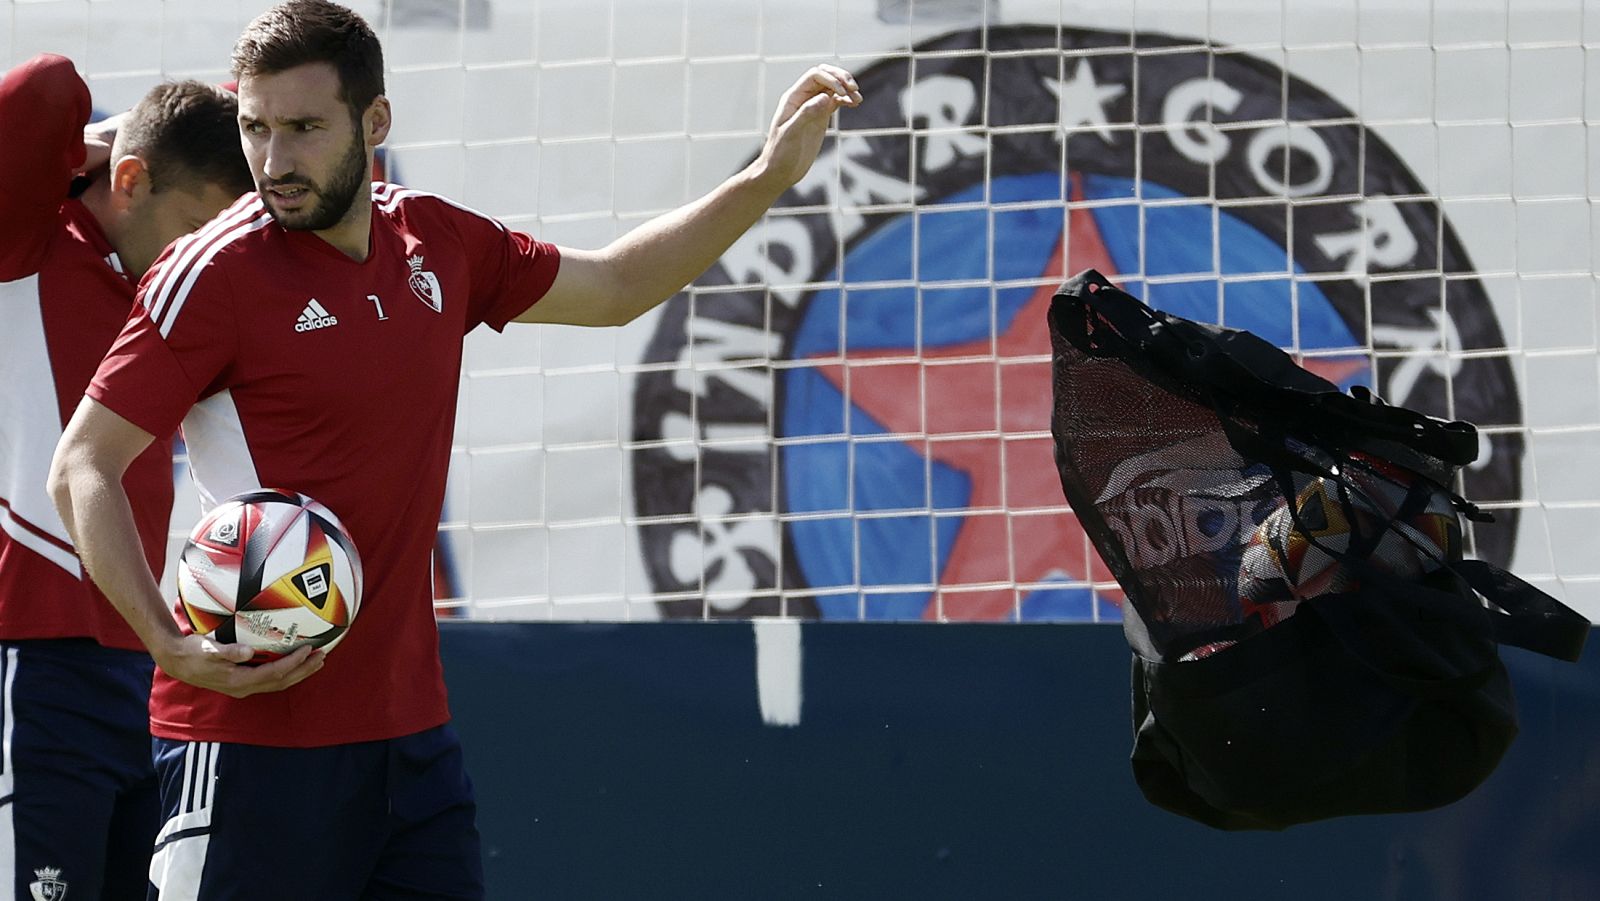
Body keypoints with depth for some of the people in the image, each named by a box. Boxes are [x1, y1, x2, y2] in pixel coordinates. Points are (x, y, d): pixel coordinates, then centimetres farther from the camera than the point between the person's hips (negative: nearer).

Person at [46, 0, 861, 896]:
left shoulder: (440, 244, 8)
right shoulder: (214, 275, -10)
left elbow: (612, 286, 25)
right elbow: (82, 467, -10)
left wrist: (770, 175, 20)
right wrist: (169, 642, -23)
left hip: (411, 722, 6)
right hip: (253, 728, -6)